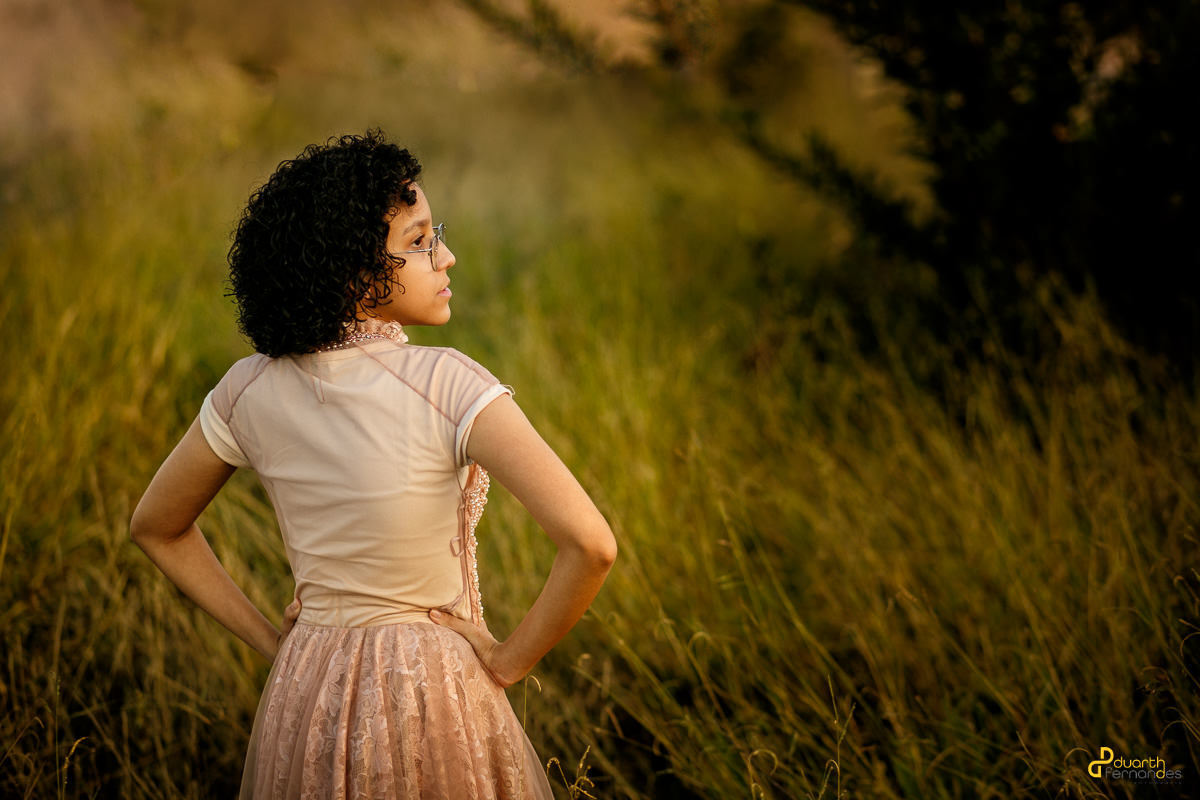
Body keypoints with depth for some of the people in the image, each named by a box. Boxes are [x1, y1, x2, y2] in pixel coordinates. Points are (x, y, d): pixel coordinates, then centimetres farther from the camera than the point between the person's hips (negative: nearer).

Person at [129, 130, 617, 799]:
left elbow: (157, 528, 9)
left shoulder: (248, 392, -6)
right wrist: (509, 660, -13)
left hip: (305, 700, 4)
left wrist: (270, 640, 10)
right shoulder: (447, 386, -20)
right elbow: (591, 544, -27)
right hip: (436, 709, -4)